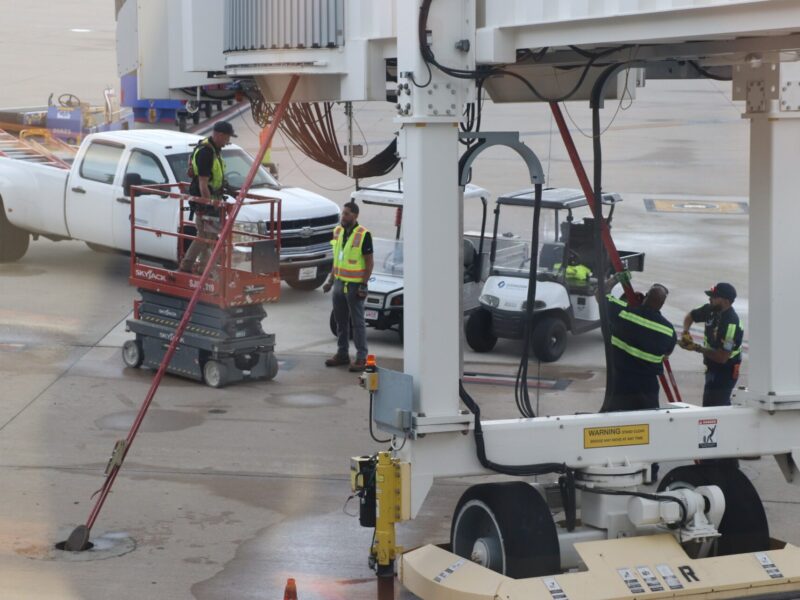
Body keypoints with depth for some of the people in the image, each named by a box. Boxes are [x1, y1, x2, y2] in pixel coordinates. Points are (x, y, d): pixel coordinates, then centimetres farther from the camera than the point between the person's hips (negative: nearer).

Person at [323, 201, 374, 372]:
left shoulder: (363, 235, -13)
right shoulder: (338, 231, 8)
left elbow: (369, 262, -11)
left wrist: (364, 285, -15)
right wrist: (331, 280, 14)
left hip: (354, 285, -7)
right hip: (339, 282, 7)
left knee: (357, 322, -3)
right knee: (341, 321, 13)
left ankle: (361, 357, 1)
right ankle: (342, 354, 23)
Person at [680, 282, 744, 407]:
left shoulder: (731, 324, -27)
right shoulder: (711, 310, -4)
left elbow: (722, 357, -29)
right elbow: (690, 316, 16)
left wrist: (697, 348, -21)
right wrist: (685, 332, -5)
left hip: (725, 372, -9)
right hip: (712, 368, 9)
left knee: (712, 406, -14)